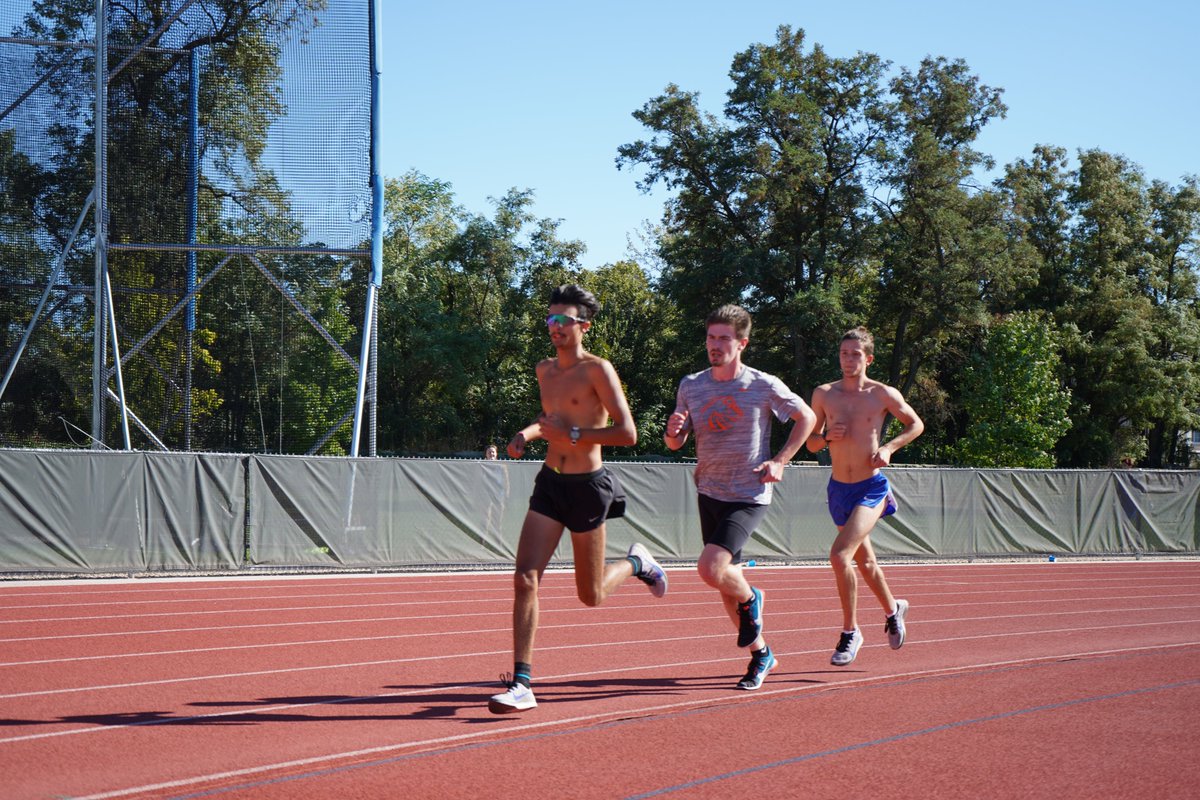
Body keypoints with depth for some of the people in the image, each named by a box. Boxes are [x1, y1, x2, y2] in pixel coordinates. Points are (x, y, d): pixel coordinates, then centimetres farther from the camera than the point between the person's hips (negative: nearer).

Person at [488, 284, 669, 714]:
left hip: (588, 486, -5)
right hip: (549, 483, 5)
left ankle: (636, 563, 39)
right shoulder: (545, 370, 11)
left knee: (591, 596, 7)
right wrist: (527, 433, 11)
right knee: (525, 579, -12)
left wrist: (573, 435, -20)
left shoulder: (597, 369, -10)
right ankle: (521, 684, -12)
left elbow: (627, 433, -16)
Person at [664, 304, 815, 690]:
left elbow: (807, 418, 5)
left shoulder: (764, 386, -10)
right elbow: (676, 443, 10)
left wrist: (780, 460, -5)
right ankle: (760, 653, 28)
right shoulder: (691, 386, 2)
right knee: (725, 581, 10)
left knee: (710, 568, -23)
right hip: (709, 493, 5)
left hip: (749, 496, -5)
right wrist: (672, 431, -14)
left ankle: (750, 599, 10)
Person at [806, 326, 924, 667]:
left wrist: (889, 448, -8)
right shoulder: (824, 394, 1)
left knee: (840, 555, -21)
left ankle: (850, 631, -7)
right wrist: (827, 437, -13)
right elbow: (811, 443, 9)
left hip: (872, 488, -4)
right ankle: (893, 609, 47)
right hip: (839, 488, 5)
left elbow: (916, 424, 7)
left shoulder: (883, 394, -7)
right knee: (864, 560, 19)